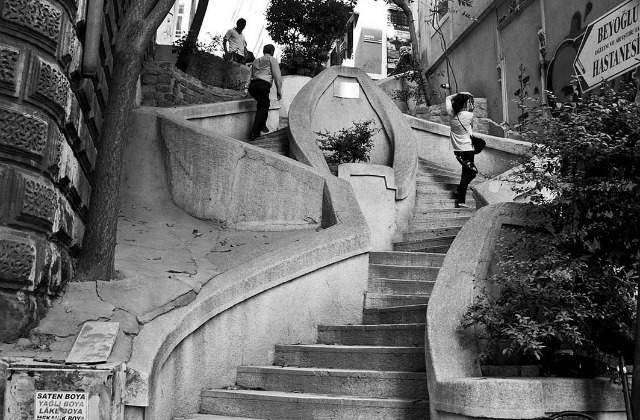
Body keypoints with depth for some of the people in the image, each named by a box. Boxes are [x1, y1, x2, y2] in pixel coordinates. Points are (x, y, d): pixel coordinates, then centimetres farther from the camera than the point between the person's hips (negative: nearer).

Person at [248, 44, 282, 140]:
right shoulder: (272, 59, 10)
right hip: (263, 85, -7)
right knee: (262, 107, -3)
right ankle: (254, 132, -11)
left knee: (265, 103, 25)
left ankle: (262, 125, 18)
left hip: (252, 85, 7)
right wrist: (279, 90, 1)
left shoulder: (256, 61, 29)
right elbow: (277, 75, 0)